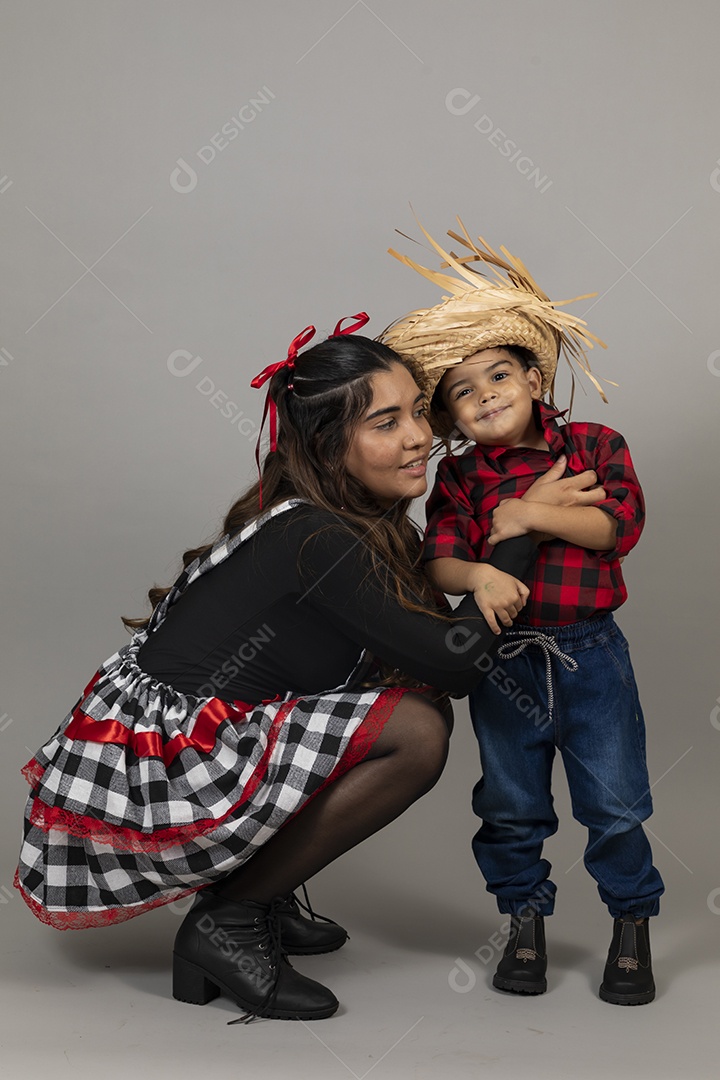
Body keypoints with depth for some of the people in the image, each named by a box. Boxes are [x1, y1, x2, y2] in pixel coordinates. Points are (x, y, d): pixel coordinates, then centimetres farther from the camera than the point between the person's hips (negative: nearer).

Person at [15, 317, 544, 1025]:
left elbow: (429, 649, 10)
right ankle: (227, 925, -7)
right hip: (138, 784, -10)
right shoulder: (317, 542, -20)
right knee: (416, 731, -17)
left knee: (409, 698, 7)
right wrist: (520, 532, -12)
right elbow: (452, 660, -17)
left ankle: (259, 893, 12)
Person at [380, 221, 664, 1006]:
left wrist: (527, 515, -17)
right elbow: (438, 562, -10)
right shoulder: (459, 478, 1)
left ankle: (631, 926, 26)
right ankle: (525, 923, 31)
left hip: (588, 653, -1)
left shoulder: (596, 445, 0)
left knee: (614, 801, 6)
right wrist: (479, 575, -32)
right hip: (502, 659, 1)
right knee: (511, 805, 12)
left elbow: (619, 524, -14)